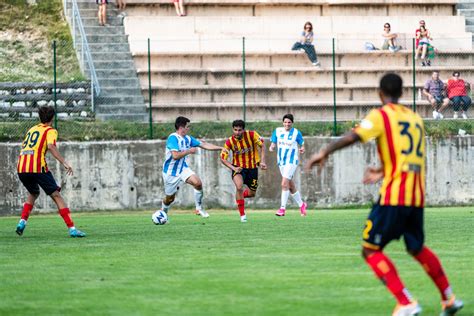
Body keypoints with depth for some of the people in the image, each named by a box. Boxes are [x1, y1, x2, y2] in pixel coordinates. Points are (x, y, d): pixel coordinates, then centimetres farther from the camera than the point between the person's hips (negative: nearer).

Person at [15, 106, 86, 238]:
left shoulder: (32, 129, 25)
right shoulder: (50, 131, 5)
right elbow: (51, 146, -13)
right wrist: (64, 163, -18)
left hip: (21, 168, 6)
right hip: (38, 168, -6)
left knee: (33, 194, 30)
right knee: (56, 196, -2)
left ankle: (22, 221, 13)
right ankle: (72, 228, -10)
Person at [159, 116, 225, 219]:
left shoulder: (187, 139, 2)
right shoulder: (173, 138, -21)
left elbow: (204, 145, 7)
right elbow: (175, 156, -31)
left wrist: (221, 148, 3)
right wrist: (189, 151, -20)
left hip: (183, 168, 6)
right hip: (170, 172, -5)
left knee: (198, 183, -20)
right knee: (169, 198, 6)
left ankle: (199, 208, -5)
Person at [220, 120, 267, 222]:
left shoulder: (251, 135, -17)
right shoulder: (229, 142, -17)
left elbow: (262, 145, -4)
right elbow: (223, 158, -10)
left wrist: (262, 161, -13)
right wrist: (233, 168, -25)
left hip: (252, 167, 2)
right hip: (238, 167, -2)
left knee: (251, 194, 9)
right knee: (239, 187, -29)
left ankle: (239, 196, 45)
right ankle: (242, 214, -15)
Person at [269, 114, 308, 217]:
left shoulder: (296, 133, -6)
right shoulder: (277, 131, 3)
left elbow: (302, 144, 1)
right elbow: (273, 143, 7)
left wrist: (302, 149, -20)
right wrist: (271, 147, -16)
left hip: (291, 161, -5)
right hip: (281, 162, 5)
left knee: (284, 184, -17)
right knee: (290, 186, 13)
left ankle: (282, 208, -13)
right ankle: (301, 205, 30)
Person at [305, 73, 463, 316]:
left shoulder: (381, 116, -2)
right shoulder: (415, 118, 18)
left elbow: (353, 137, -18)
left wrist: (324, 153, -12)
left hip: (393, 197, -7)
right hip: (417, 197, 7)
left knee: (370, 250, -1)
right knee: (417, 248, 26)